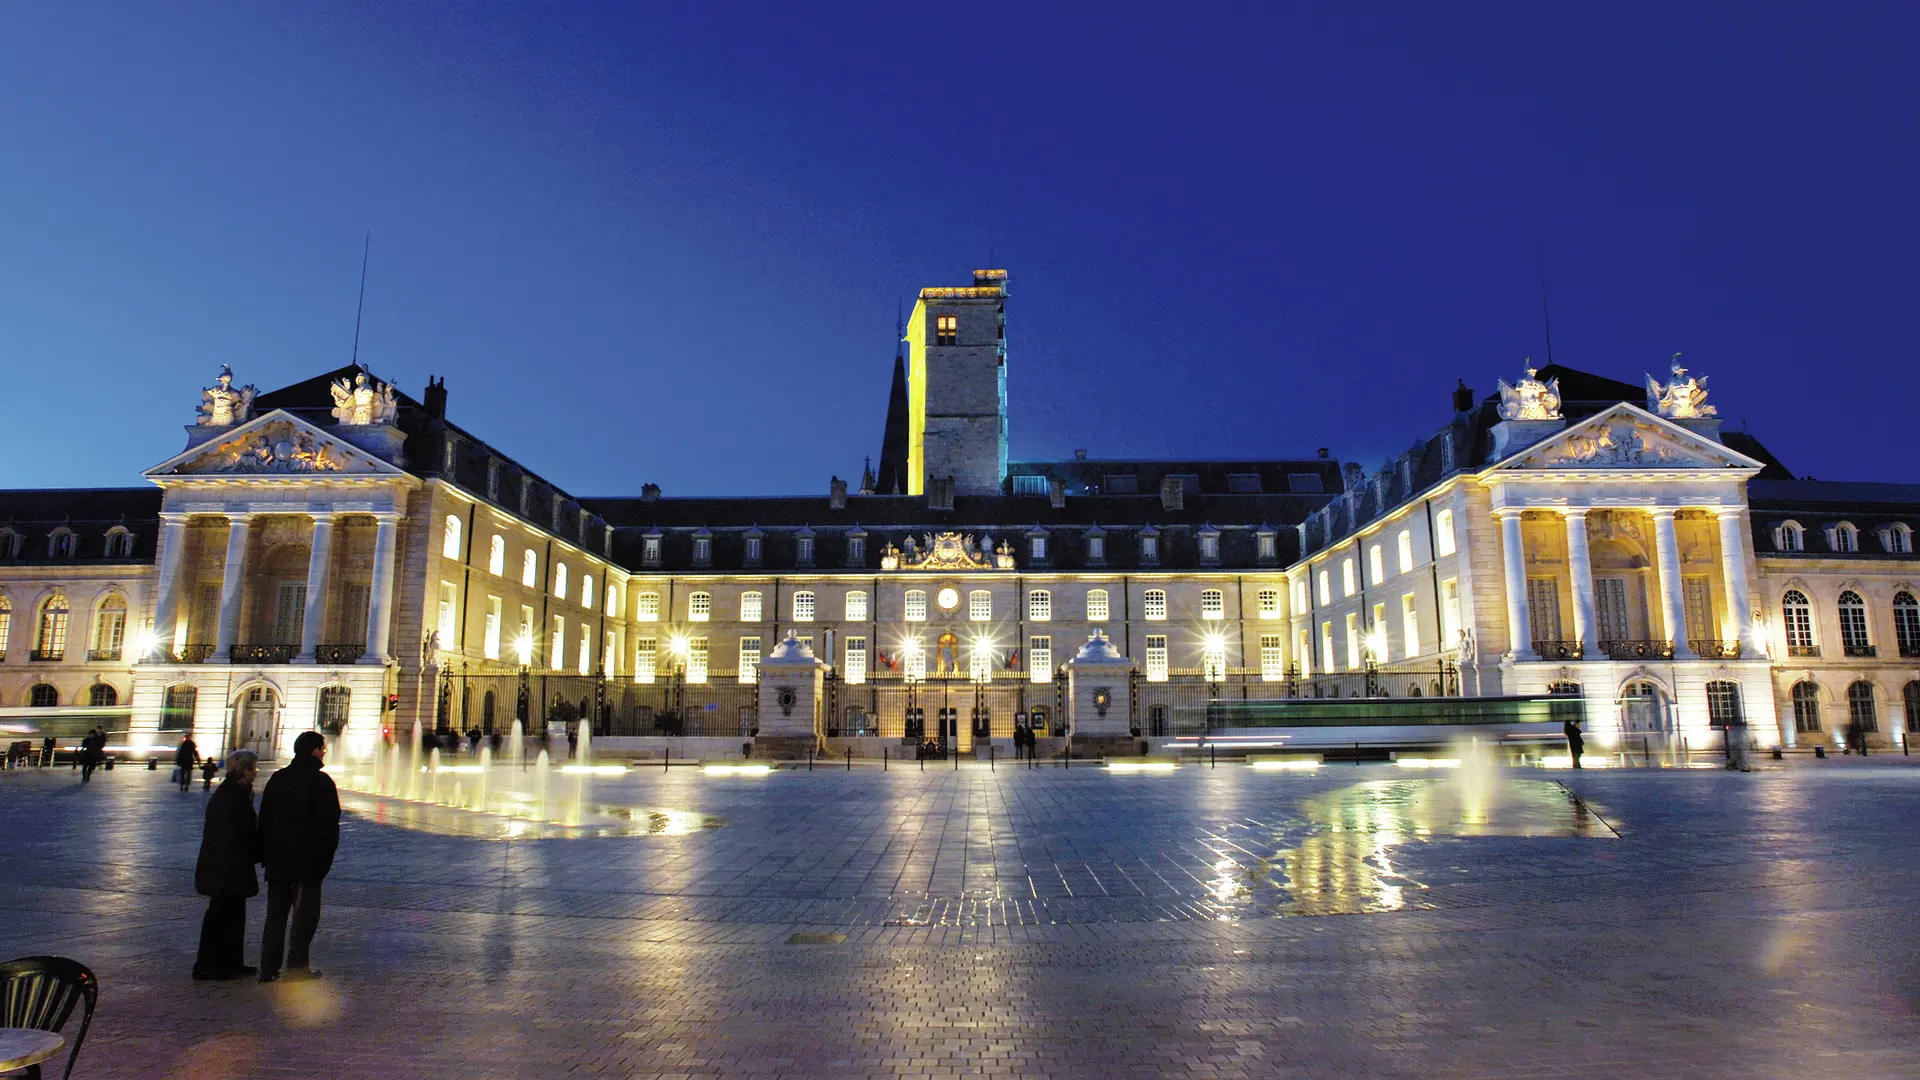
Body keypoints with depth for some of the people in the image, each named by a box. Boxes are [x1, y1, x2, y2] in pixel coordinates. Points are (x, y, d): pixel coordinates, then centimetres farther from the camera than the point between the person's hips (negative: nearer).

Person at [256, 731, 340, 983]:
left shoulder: (277, 779, 9)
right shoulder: (321, 782, -11)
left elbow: (264, 820, 12)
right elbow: (329, 825, -13)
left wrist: (265, 856, 17)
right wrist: (325, 859, -5)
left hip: (277, 861, 6)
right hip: (307, 862, -6)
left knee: (276, 914, 12)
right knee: (305, 913, 3)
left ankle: (269, 967, 13)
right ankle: (297, 964, 4)